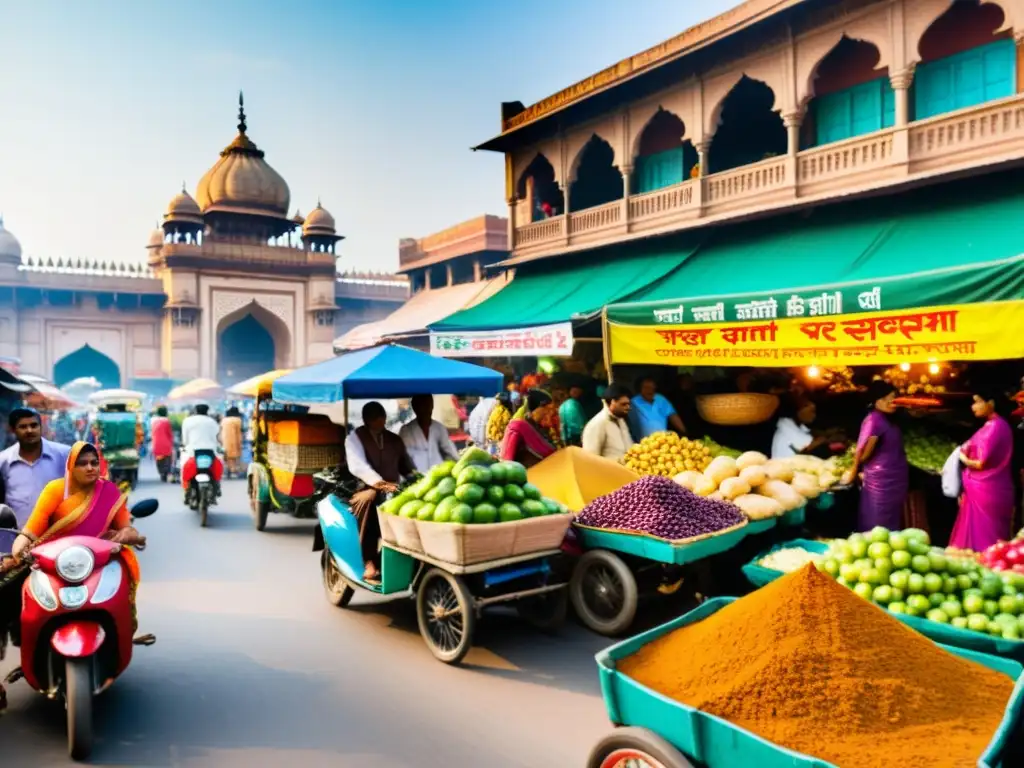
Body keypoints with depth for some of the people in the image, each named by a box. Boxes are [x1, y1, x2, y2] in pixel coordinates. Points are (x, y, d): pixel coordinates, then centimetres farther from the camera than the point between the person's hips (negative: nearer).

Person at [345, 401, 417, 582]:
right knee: (369, 499, -37)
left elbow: (406, 467, 20)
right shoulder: (354, 437, 2)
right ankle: (369, 563, -36)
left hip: (393, 492, 4)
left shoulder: (395, 439, 16)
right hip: (365, 490, -4)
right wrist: (381, 484, -31)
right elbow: (358, 466, -15)